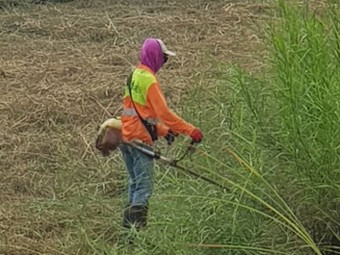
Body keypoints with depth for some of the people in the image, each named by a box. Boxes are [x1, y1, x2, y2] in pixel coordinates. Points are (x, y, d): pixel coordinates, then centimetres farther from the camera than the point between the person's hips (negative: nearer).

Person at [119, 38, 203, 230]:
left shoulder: (134, 76, 16)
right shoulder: (148, 79, -14)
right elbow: (164, 112, -20)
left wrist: (164, 131, 18)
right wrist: (190, 130, -17)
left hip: (127, 137, 10)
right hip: (140, 140, -10)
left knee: (136, 183, 16)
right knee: (145, 187, -11)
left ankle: (130, 224, 19)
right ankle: (136, 225, -17)